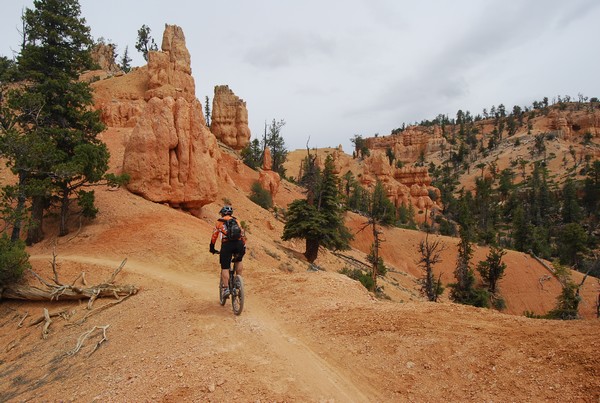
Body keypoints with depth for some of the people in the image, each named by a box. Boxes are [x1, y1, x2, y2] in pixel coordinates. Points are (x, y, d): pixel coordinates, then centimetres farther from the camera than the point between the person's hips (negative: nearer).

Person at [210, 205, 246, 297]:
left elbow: (214, 235, 24)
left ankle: (226, 288, -4)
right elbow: (242, 234, 25)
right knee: (238, 261, 29)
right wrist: (244, 247, 30)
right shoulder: (236, 220, 26)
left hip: (227, 244, -2)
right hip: (239, 243, 2)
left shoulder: (219, 222, 20)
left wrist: (212, 248, 35)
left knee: (225, 268, 5)